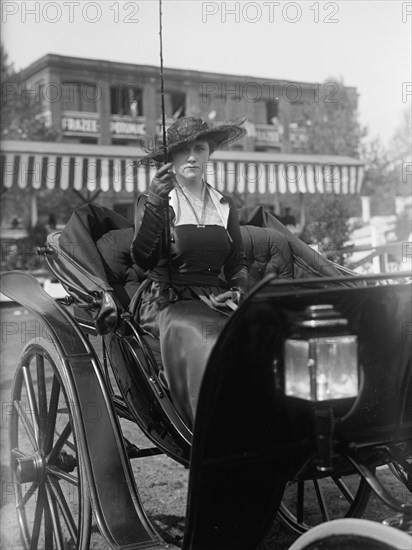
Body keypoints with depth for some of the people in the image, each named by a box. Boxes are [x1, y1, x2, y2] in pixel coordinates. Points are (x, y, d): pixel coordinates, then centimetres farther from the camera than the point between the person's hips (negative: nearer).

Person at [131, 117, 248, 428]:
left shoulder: (224, 206, 19)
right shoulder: (153, 203, 5)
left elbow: (237, 264, 23)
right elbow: (143, 260, -12)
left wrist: (238, 291, 1)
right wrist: (155, 203, -23)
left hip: (215, 300, 4)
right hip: (167, 305, -4)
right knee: (205, 345, -36)